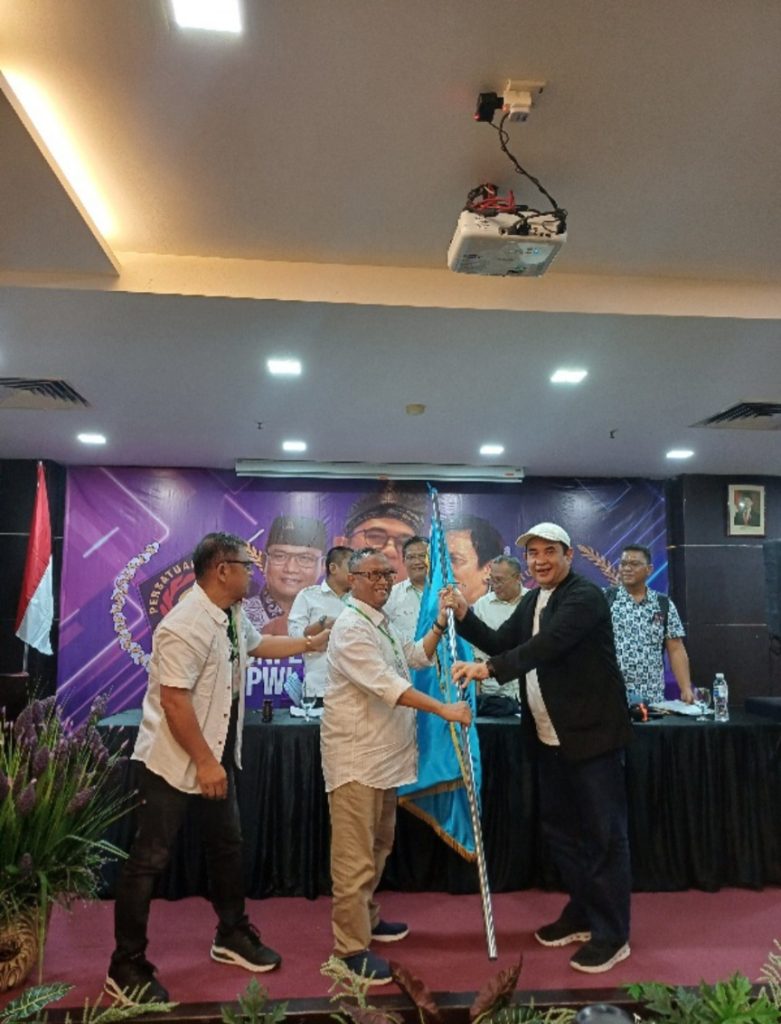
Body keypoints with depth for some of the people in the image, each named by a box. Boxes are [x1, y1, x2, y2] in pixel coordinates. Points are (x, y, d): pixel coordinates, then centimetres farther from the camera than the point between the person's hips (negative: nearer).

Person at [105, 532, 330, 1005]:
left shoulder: (234, 616, 2)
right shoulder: (186, 626, -27)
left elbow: (258, 644, 23)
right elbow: (174, 701, -28)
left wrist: (313, 643, 19)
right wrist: (205, 763, -24)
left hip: (217, 756, 9)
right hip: (172, 761, -9)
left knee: (228, 845, 18)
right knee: (150, 860, 3)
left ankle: (233, 935, 36)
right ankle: (127, 966, 19)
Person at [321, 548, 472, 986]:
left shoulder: (384, 623, 13)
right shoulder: (352, 628, -18)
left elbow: (419, 657, 21)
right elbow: (387, 685, -26)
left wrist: (440, 625, 6)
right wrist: (444, 709, -28)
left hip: (384, 752, 10)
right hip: (356, 754, -10)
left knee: (378, 845, 21)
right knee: (355, 855, -3)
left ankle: (366, 919, 36)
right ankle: (351, 947, 7)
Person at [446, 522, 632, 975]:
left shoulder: (585, 596, -17)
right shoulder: (532, 601, 11)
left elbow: (547, 645, -31)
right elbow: (501, 644, 9)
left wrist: (489, 668, -38)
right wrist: (464, 615, -5)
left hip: (592, 734, -8)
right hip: (551, 738, 9)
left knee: (604, 834, 4)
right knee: (561, 829, 19)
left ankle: (611, 935, 18)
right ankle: (582, 914, 36)